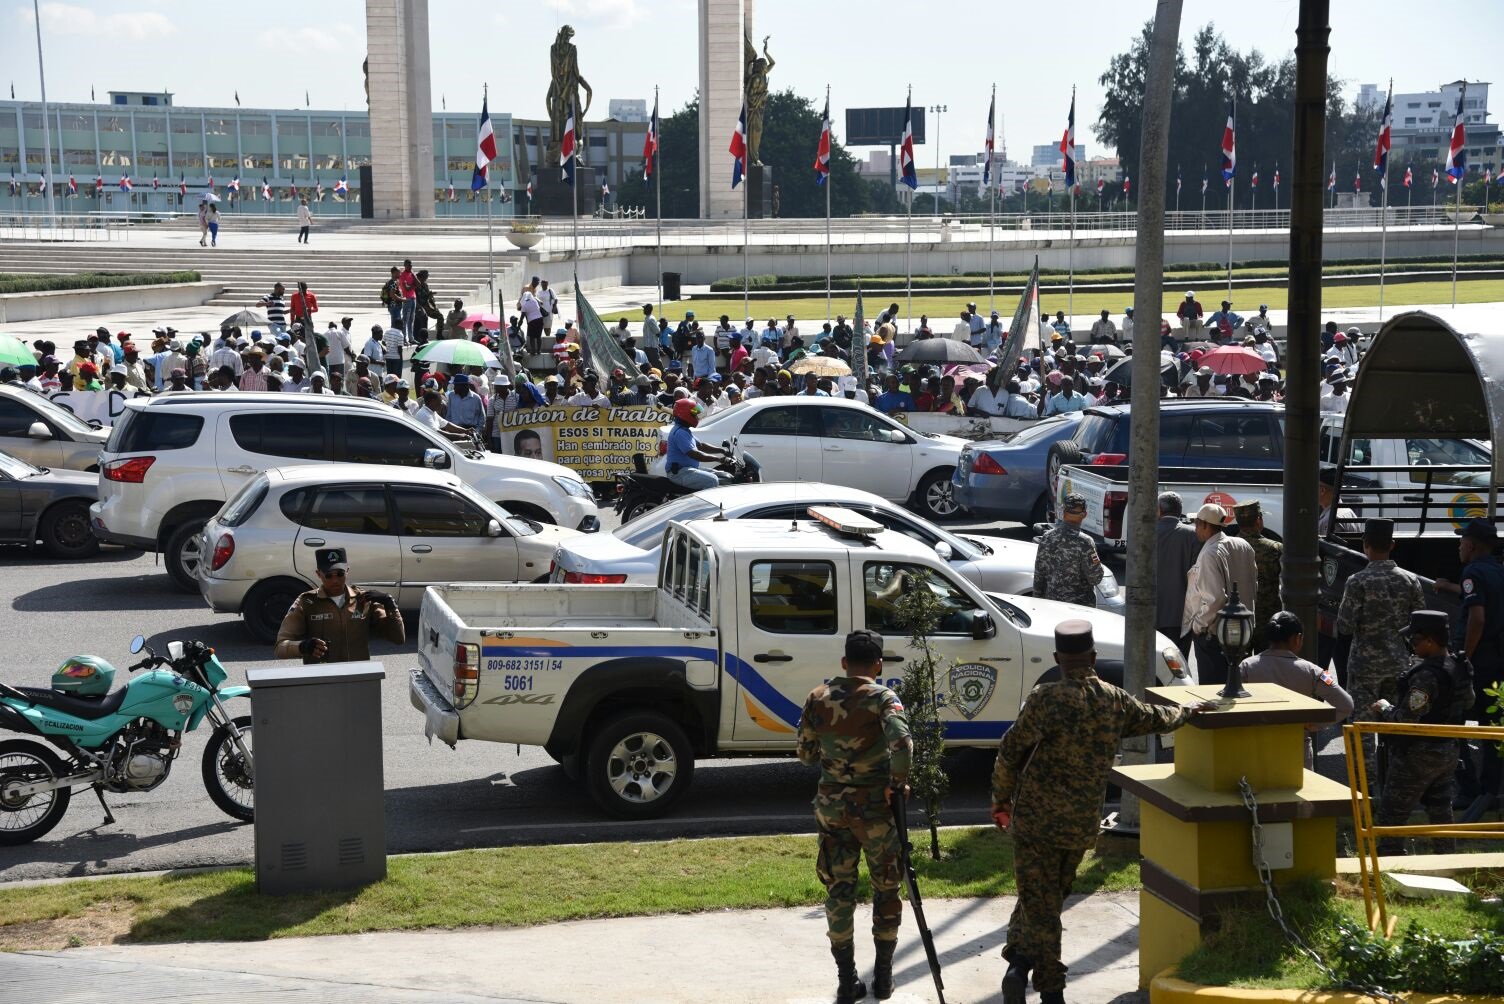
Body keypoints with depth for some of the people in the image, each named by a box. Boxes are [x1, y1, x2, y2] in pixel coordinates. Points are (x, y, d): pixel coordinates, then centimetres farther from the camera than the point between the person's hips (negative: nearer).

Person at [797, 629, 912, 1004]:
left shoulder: (818, 698, 1)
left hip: (831, 805, 3)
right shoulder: (883, 698, -11)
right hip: (875, 806, -3)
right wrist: (898, 783, -14)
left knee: (839, 890, 10)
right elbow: (902, 743, -28)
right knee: (886, 888, 13)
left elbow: (806, 753, 6)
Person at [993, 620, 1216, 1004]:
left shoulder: (1046, 699, -13)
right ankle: (1022, 959, 4)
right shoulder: (1116, 702, 3)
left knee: (1038, 900, 3)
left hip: (1036, 818, -3)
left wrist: (1001, 800, 4)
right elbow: (1156, 719, 23)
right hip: (1082, 825, 3)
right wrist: (1187, 712, 45)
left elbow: (1011, 752, -11)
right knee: (1051, 895, 14)